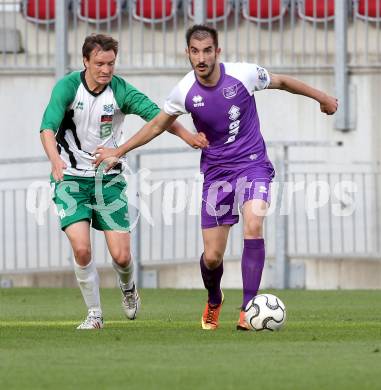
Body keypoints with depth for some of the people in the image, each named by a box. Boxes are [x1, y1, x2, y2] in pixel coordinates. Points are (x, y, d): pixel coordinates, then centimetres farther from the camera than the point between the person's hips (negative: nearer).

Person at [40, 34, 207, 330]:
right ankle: (94, 314, 2)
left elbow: (156, 114, -21)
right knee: (81, 248, -17)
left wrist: (187, 135, -40)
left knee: (121, 255, -5)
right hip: (71, 178, -1)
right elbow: (48, 126, -22)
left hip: (108, 179, 1)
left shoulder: (120, 91, -10)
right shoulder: (67, 86, -11)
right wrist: (55, 159, -42)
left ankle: (128, 287, 31)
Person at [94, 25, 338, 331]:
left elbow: (282, 82, 5)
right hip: (216, 171, 2)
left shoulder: (244, 74, -15)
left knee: (253, 226, -29)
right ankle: (214, 302, 34)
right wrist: (118, 152, 8)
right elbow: (158, 125, 9)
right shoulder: (185, 92, -10)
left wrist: (321, 97, 17)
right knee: (212, 257, -1)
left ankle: (248, 309, -23)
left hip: (252, 164, -2)